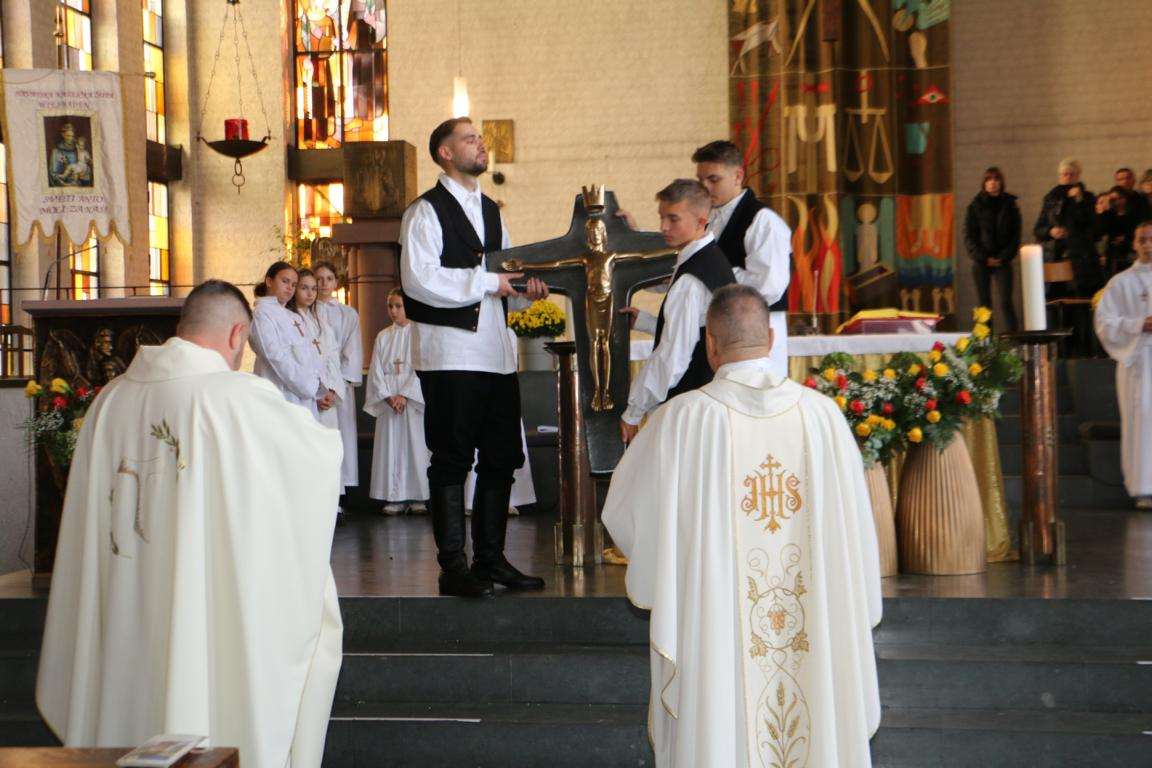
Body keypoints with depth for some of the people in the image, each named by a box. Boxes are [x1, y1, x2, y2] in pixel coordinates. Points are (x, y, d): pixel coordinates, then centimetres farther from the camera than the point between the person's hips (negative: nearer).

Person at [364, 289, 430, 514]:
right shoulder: (383, 337, 11)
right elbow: (376, 371, 6)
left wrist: (404, 395, -14)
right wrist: (388, 396, -8)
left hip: (413, 399, -3)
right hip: (388, 399, 3)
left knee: (415, 444, -4)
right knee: (391, 446, 1)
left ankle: (418, 496, 2)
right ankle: (395, 497, 4)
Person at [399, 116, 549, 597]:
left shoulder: (491, 210, 20)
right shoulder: (426, 211, -5)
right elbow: (419, 280, -18)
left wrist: (525, 287, 4)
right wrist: (487, 282, -15)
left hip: (496, 351, 8)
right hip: (449, 353, -8)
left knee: (501, 458, 9)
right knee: (452, 460, -3)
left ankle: (491, 558, 19)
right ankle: (453, 567, 3)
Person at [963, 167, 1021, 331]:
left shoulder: (1010, 205, 7)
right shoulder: (975, 206, 5)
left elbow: (1015, 236, 6)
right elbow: (969, 236, 1)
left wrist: (1003, 257, -6)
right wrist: (984, 258, -8)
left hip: (1002, 261, 0)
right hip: (981, 262, 0)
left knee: (1006, 301, -10)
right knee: (984, 303, 0)